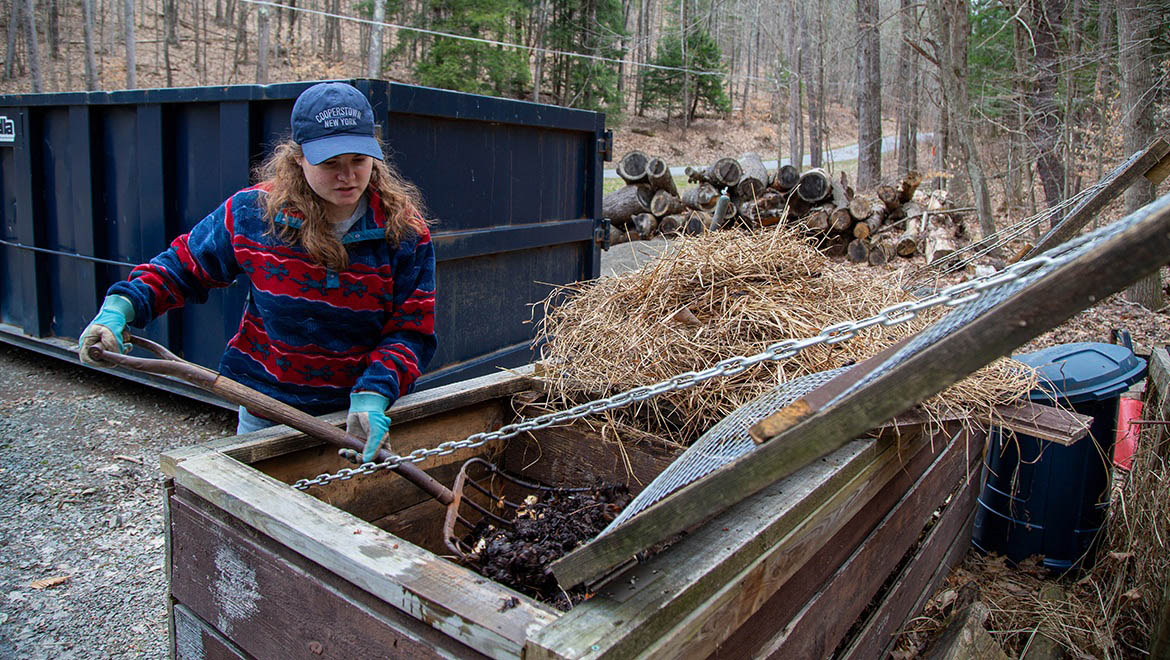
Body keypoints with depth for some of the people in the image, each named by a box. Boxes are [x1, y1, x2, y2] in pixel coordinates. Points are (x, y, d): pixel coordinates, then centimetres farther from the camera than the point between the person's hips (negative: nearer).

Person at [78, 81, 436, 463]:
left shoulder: (405, 230, -15)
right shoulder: (252, 213, -11)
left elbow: (412, 330, -15)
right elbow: (183, 267, 4)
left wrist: (373, 396, -30)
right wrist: (119, 309, -11)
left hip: (356, 411, -1)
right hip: (266, 405, 2)